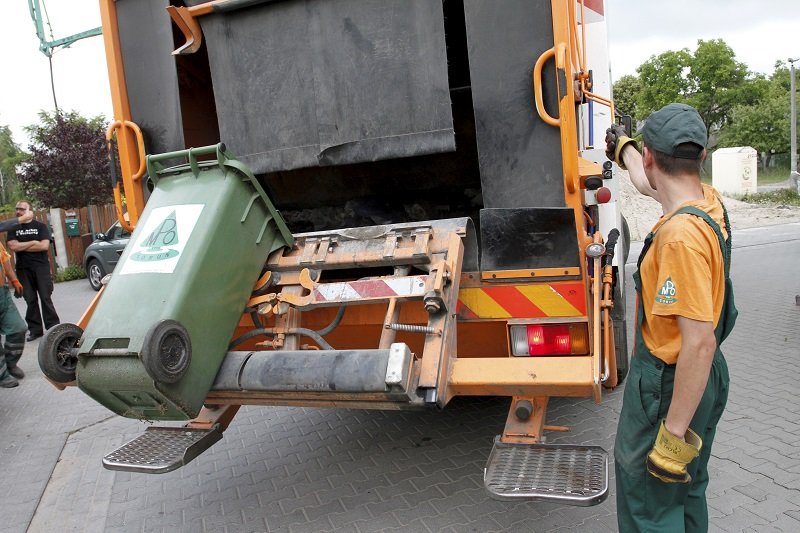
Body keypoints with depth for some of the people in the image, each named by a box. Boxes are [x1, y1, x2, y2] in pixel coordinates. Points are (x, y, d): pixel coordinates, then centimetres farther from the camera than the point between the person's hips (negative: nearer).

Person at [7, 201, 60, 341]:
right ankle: (35, 329, 10)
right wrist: (33, 242, -8)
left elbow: (45, 246, -11)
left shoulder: (40, 226, 2)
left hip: (41, 267, -2)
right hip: (23, 269, 3)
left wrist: (22, 247, -6)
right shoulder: (13, 228, 10)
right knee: (30, 300, 4)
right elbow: (12, 246, -6)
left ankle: (52, 327, 2)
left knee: (46, 298, -2)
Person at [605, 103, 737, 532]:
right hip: (705, 378, 9)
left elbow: (700, 343, -30)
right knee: (687, 490, 27)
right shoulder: (707, 200, -2)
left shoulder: (681, 234, -30)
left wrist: (674, 433, -24)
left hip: (670, 384, -9)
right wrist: (622, 147, 41)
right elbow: (647, 183, 22)